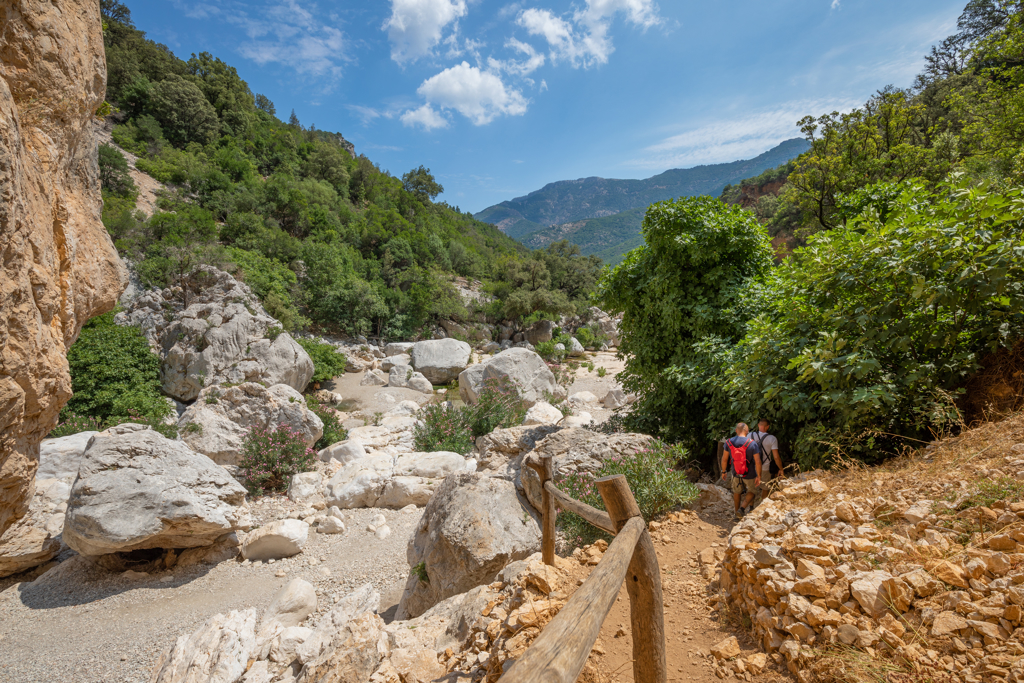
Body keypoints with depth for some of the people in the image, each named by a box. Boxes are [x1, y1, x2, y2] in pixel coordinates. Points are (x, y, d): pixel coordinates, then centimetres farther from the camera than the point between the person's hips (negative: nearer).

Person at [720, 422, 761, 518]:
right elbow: (758, 462, -18)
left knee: (737, 492, 23)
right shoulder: (752, 443, -20)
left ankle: (737, 514, 34)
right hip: (749, 474, -2)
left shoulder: (729, 442, -11)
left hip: (735, 473, 3)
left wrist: (723, 471, 10)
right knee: (752, 491, 23)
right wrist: (758, 476, -7)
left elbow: (724, 459, -4)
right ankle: (742, 509, 8)